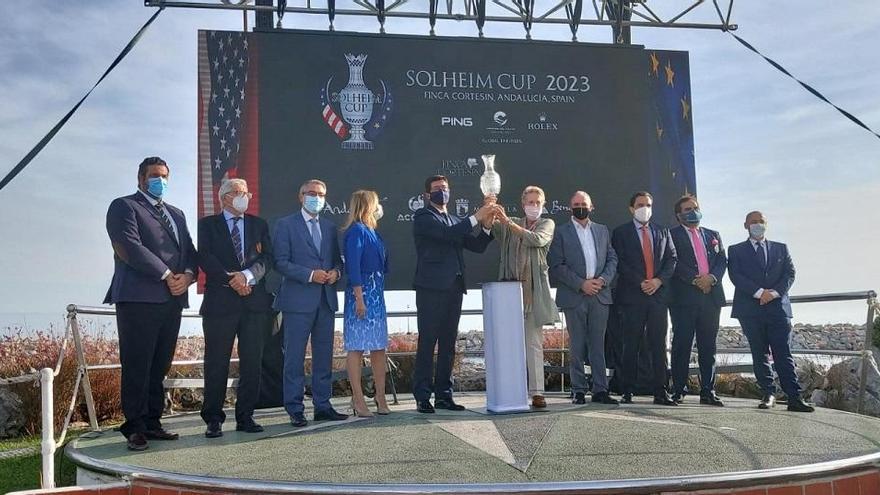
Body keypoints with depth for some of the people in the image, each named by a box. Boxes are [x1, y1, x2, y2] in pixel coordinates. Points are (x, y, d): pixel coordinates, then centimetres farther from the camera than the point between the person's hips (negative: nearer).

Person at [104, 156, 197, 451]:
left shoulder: (176, 214, 25)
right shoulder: (124, 207, 3)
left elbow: (190, 252, 18)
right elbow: (130, 248, -11)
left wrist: (188, 275, -4)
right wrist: (167, 276, -12)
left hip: (172, 300, 6)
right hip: (139, 299, -6)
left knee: (160, 366, 7)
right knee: (137, 366, -5)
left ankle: (152, 423, 13)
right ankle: (135, 428, 1)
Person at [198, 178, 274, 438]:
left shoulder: (259, 225, 16)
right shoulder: (208, 224, 8)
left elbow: (266, 258, 4)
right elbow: (205, 258, -5)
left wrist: (247, 275, -14)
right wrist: (232, 280, -14)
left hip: (255, 301, 3)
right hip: (220, 302, -3)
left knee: (252, 362, 4)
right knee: (217, 363, 0)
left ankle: (245, 416, 14)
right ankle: (213, 420, 8)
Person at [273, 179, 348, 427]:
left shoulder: (330, 227, 17)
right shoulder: (286, 225, 0)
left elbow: (337, 259, 20)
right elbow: (281, 262, -8)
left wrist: (335, 272, -3)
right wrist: (310, 274, -17)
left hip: (326, 300, 5)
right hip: (298, 300, -5)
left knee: (324, 356, 10)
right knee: (294, 357, -2)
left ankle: (322, 406, 18)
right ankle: (295, 409, 6)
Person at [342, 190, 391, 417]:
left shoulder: (372, 232, 16)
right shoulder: (356, 230, -9)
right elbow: (353, 266, -16)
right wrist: (359, 298, -20)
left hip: (377, 293, 9)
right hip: (362, 292, -9)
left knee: (379, 346, 9)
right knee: (357, 347, -3)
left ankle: (380, 398, 15)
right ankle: (358, 400, 2)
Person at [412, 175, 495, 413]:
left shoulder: (455, 221, 22)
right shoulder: (423, 216, 1)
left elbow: (477, 246, 15)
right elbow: (446, 233, -17)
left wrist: (486, 226, -2)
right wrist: (476, 218, -18)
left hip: (453, 288, 7)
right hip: (431, 288, -7)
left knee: (448, 344, 8)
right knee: (427, 343, -5)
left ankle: (444, 395, 13)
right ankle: (422, 397, -2)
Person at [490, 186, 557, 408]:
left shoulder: (547, 224, 8)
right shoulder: (511, 224, 15)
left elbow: (537, 240, -12)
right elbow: (492, 229, -3)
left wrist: (508, 223, -21)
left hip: (534, 290, -2)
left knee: (534, 343, -2)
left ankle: (537, 392, -2)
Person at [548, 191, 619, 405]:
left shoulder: (602, 231, 16)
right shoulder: (561, 233, 2)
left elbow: (612, 259, 13)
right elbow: (557, 266, -5)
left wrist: (603, 279, -5)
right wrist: (581, 284, -12)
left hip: (600, 295, 3)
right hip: (574, 297, -3)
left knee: (598, 345, 5)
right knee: (576, 346, 1)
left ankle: (600, 389, 9)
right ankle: (579, 391, 7)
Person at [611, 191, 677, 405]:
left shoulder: (663, 233, 17)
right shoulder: (621, 233, 6)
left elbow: (671, 259, 10)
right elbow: (620, 263, -3)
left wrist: (659, 280, -6)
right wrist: (640, 283, -11)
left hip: (659, 293, 3)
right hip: (632, 295, -3)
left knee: (659, 345, 2)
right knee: (631, 346, -1)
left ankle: (660, 392, 6)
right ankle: (627, 392, 4)